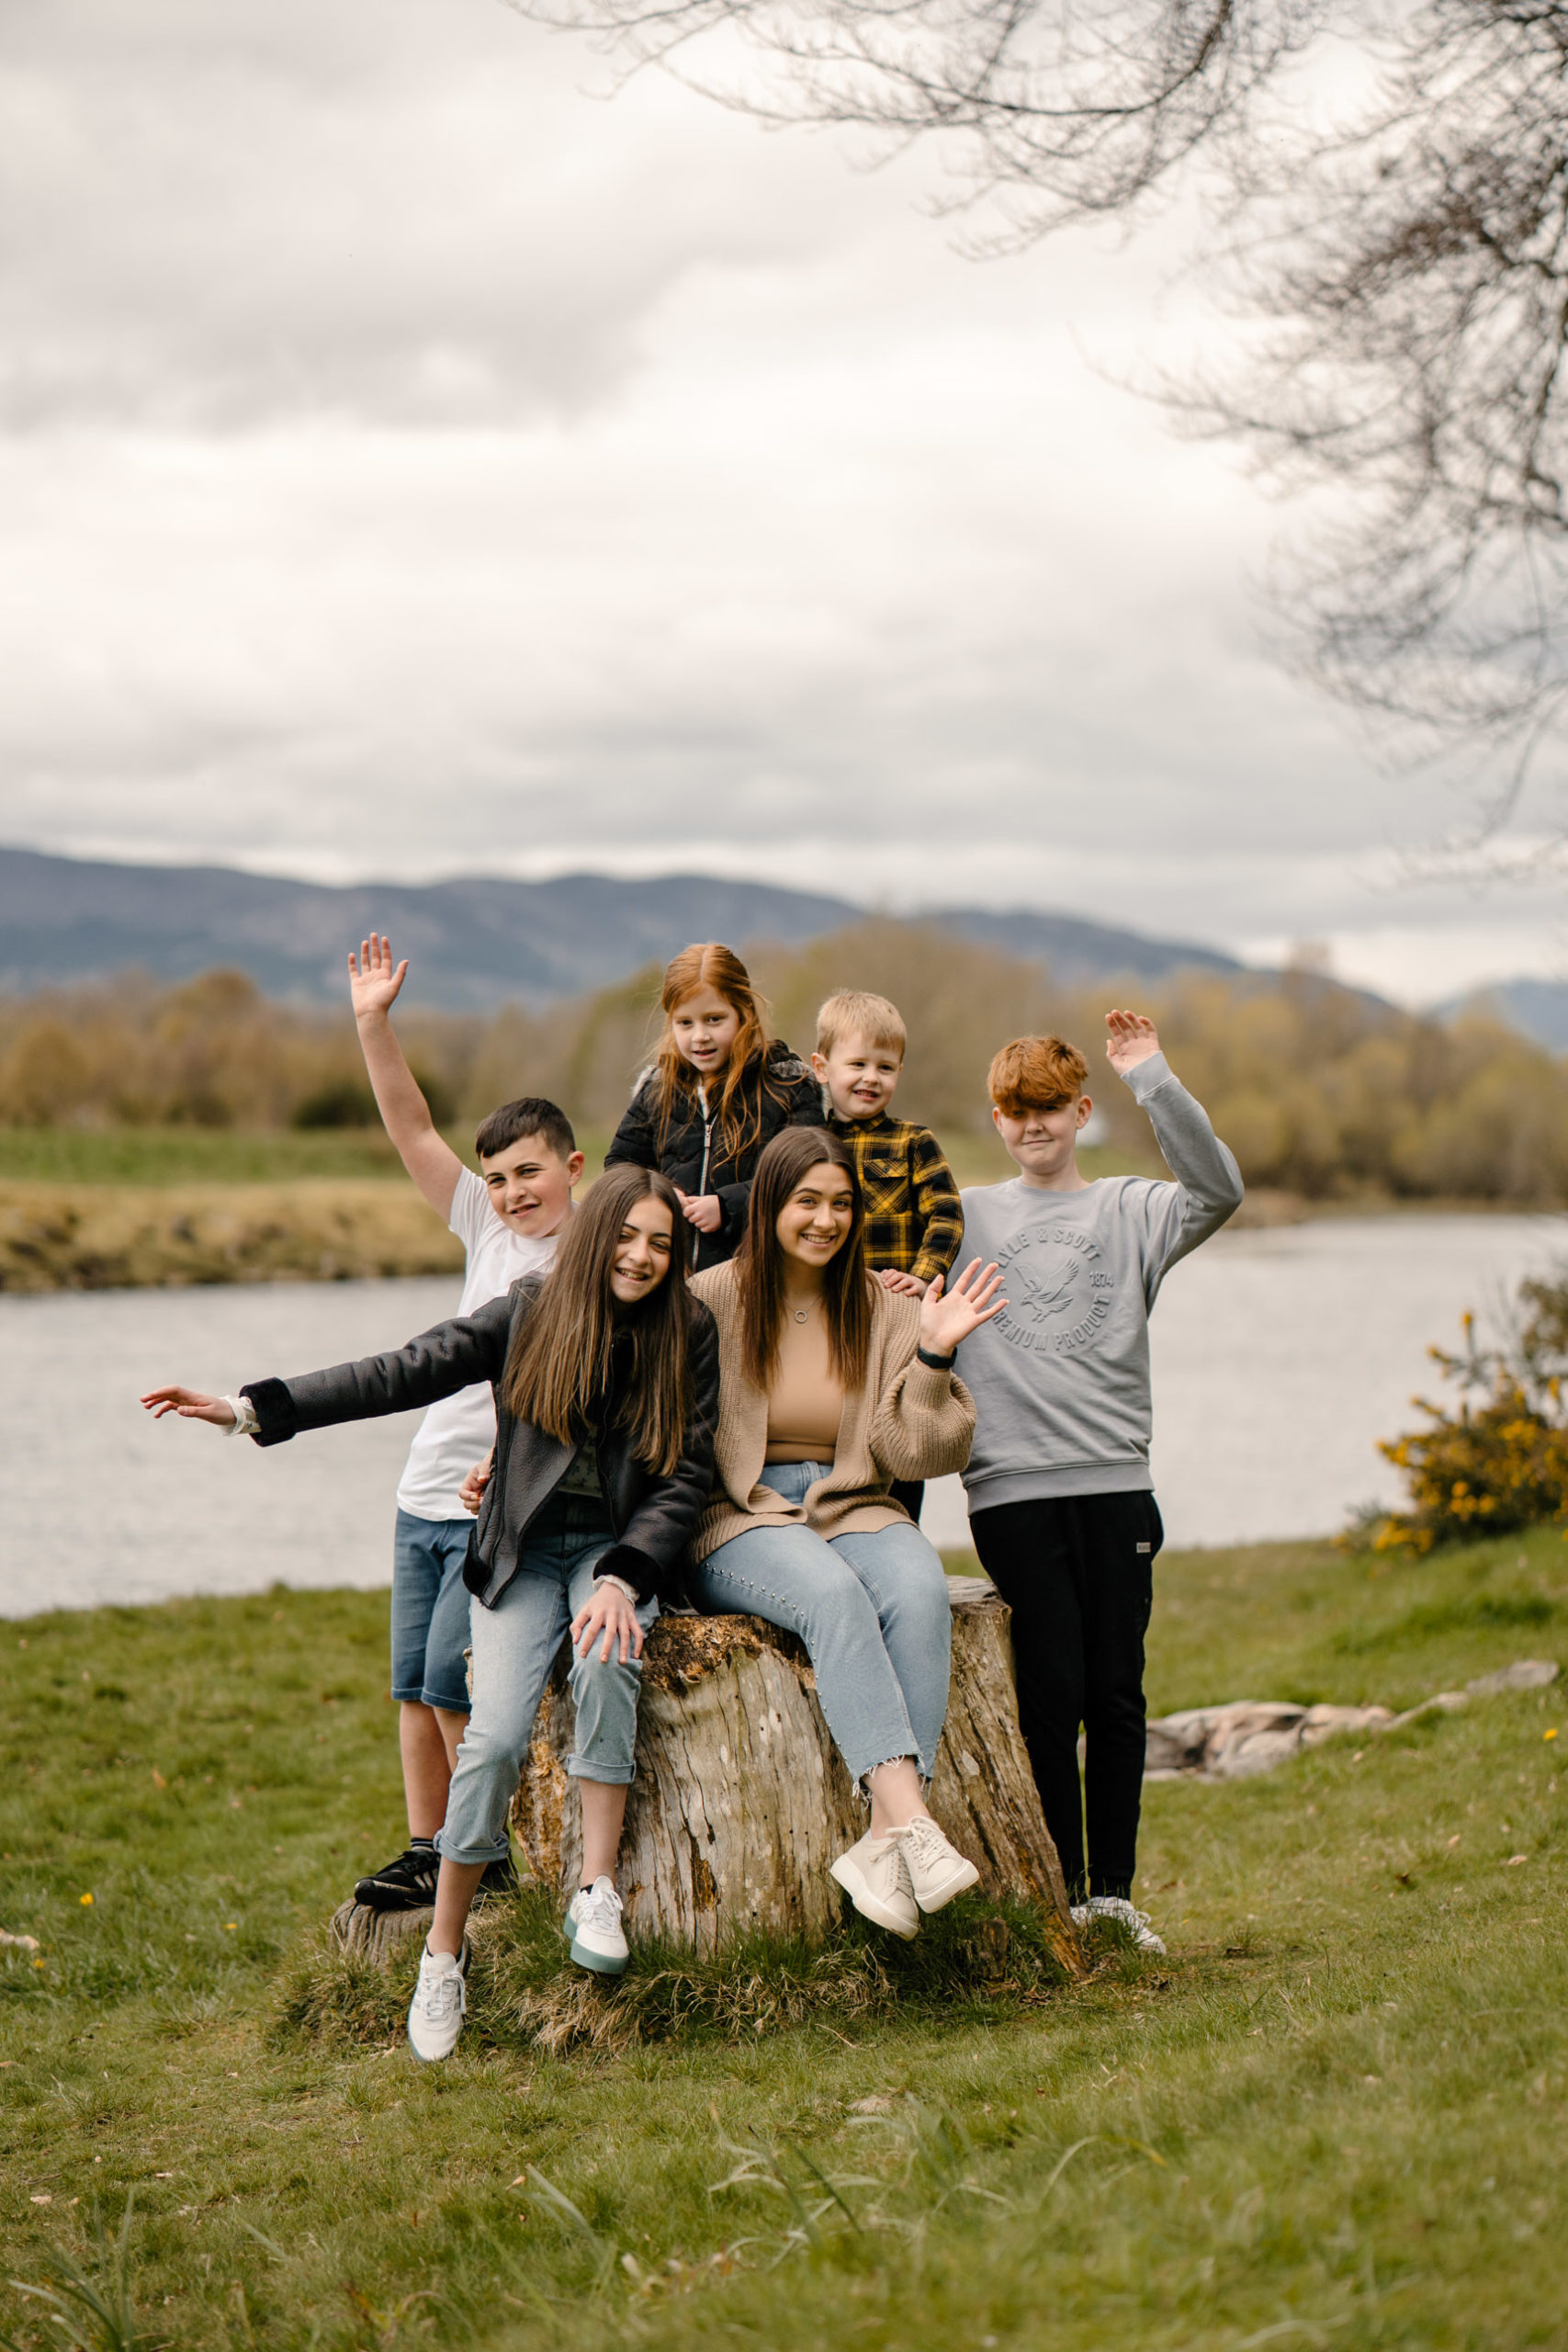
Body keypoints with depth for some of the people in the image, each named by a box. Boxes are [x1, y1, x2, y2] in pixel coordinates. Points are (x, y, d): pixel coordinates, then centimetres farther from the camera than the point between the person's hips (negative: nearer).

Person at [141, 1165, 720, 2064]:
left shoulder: (688, 1334, -1)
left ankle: (597, 1890, -25)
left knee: (608, 1658, -34)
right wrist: (255, 1409, -13)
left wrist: (623, 1578, -17)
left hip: (624, 1548, 0)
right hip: (524, 1552, 0)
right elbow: (405, 1373, -6)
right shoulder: (529, 1315, -2)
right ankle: (444, 1956, -6)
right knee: (496, 1736, -20)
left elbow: (687, 1478, -2)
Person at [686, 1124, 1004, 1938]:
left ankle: (884, 1842, -39)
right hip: (738, 1520, -3)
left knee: (919, 1591, -31)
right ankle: (914, 1825, -47)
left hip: (850, 1509, 3)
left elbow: (921, 1454, 4)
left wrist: (931, 1358, -8)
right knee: (832, 1590, -36)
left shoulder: (883, 1312, 10)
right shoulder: (712, 1300, -1)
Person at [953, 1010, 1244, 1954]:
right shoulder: (967, 1216, 14)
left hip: (1115, 1483, 0)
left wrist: (1153, 1079, -13)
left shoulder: (1129, 1210, 10)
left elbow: (1218, 1191, -8)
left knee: (1118, 1694, 1)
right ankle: (1060, 1893, 5)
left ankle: (1114, 1889, 9)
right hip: (1013, 1487, 0)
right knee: (1051, 1694, -3)